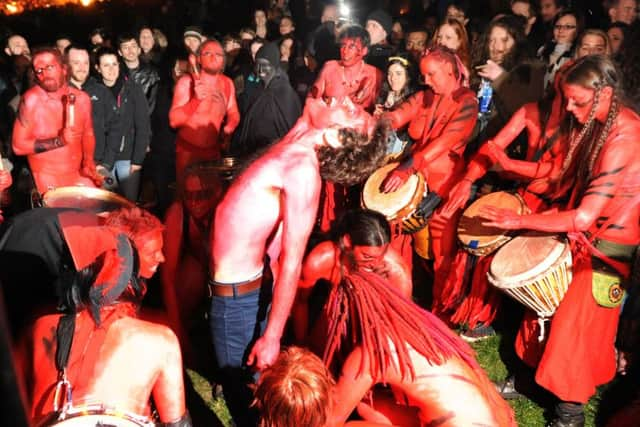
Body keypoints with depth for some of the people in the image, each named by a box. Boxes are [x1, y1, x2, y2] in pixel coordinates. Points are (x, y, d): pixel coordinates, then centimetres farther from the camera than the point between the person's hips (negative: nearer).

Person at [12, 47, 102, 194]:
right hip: (47, 180, -4)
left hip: (78, 175, 4)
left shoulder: (81, 98, -2)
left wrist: (88, 163, -2)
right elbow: (18, 146, -13)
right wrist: (59, 141, -22)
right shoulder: (31, 100, -14)